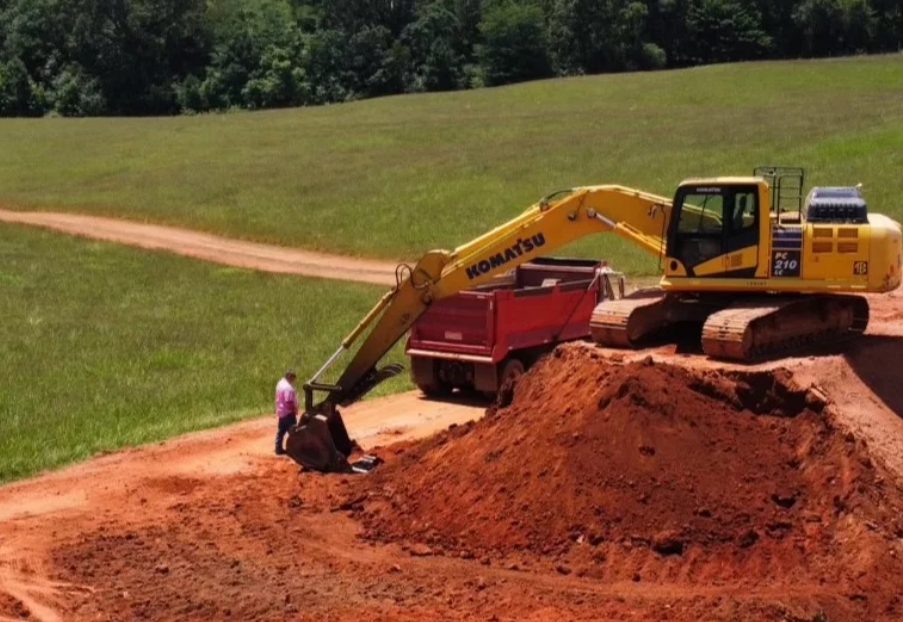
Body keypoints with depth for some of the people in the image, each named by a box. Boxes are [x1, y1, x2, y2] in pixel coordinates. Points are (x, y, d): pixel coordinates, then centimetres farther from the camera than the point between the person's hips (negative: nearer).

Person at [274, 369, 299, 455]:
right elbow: (289, 402, -27)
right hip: (288, 412, -10)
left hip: (280, 411, 10)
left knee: (280, 431, 15)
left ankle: (279, 449, 20)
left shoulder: (280, 383, 7)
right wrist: (295, 409, -13)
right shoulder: (288, 388, -25)